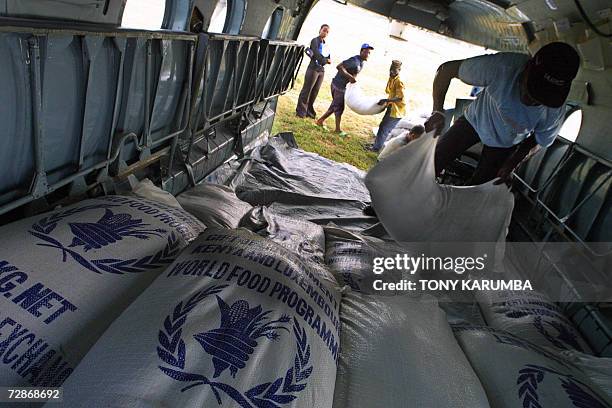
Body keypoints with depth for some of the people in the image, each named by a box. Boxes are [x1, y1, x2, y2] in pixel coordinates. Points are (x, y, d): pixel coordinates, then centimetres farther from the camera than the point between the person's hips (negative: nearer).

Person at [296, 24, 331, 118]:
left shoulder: (325, 44, 16)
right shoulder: (315, 41, -4)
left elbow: (328, 58, 10)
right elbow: (317, 54, -16)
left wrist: (325, 61, -10)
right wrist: (326, 60, -8)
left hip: (322, 70, 7)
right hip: (313, 68, -7)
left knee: (315, 91, 7)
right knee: (307, 90, -3)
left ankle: (309, 110, 15)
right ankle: (301, 111, 3)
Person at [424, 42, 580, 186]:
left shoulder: (555, 112, -29)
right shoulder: (503, 67, -39)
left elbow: (536, 142, -7)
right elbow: (446, 69, -28)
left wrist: (512, 164, -24)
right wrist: (437, 111, -40)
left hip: (504, 143, 1)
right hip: (475, 121, -1)